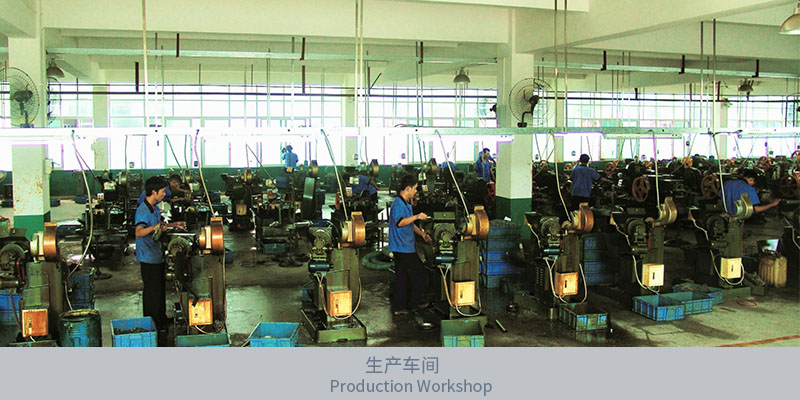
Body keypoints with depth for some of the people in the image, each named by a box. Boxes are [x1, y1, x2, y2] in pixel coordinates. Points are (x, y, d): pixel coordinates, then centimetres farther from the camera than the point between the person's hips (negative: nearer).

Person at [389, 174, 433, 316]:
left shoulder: (406, 204, 18)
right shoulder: (398, 204, -15)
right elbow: (400, 222, -30)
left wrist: (422, 233, 21)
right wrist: (416, 217, -30)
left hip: (402, 248, 10)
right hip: (403, 247, -10)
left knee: (401, 278, 10)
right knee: (420, 275, 0)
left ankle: (398, 307, 13)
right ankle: (415, 303, 12)